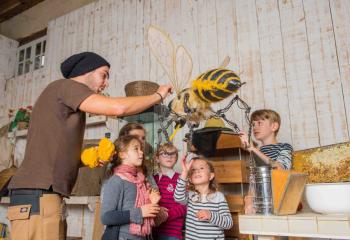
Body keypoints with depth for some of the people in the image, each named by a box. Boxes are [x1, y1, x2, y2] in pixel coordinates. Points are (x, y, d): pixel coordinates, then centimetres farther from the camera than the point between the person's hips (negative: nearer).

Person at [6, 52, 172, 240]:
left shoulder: (67, 104, 23)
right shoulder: (65, 86, -5)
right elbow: (118, 107, -18)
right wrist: (158, 96, -2)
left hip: (40, 195, 9)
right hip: (37, 195, -9)